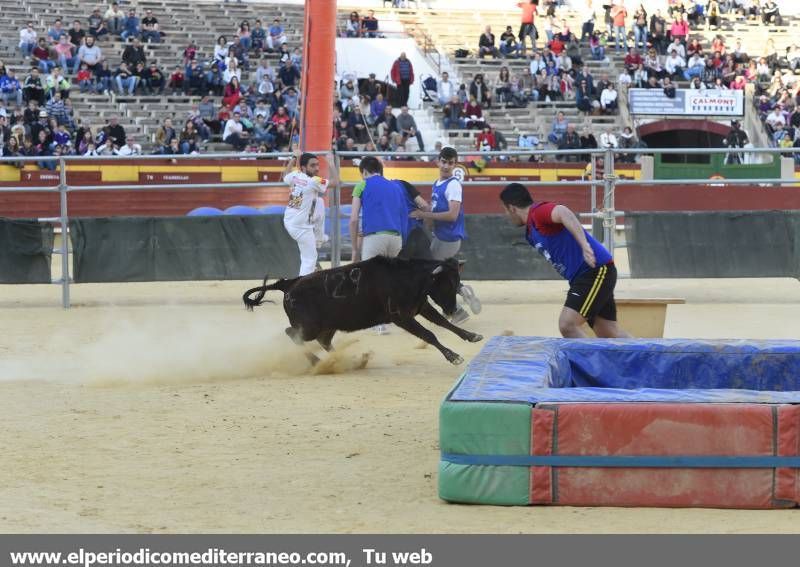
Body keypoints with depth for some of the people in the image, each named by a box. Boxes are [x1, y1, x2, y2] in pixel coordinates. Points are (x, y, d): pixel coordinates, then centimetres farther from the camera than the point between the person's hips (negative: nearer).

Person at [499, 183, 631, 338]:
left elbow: (563, 212, -32)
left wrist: (584, 245, -44)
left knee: (567, 325, -19)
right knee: (610, 334, 7)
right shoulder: (531, 233, 21)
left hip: (595, 271, -10)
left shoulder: (539, 212, -10)